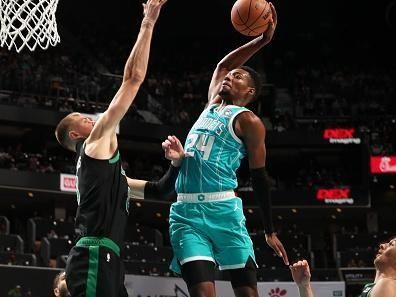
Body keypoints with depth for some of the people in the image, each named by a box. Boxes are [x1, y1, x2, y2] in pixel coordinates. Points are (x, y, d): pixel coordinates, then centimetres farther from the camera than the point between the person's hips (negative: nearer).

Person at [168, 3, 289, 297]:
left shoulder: (247, 121, 2)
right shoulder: (212, 105, 21)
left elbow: (259, 177, 2)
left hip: (222, 209, -5)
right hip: (186, 212, 5)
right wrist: (261, 41, 27)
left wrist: (270, 231, 2)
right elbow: (222, 64, 32)